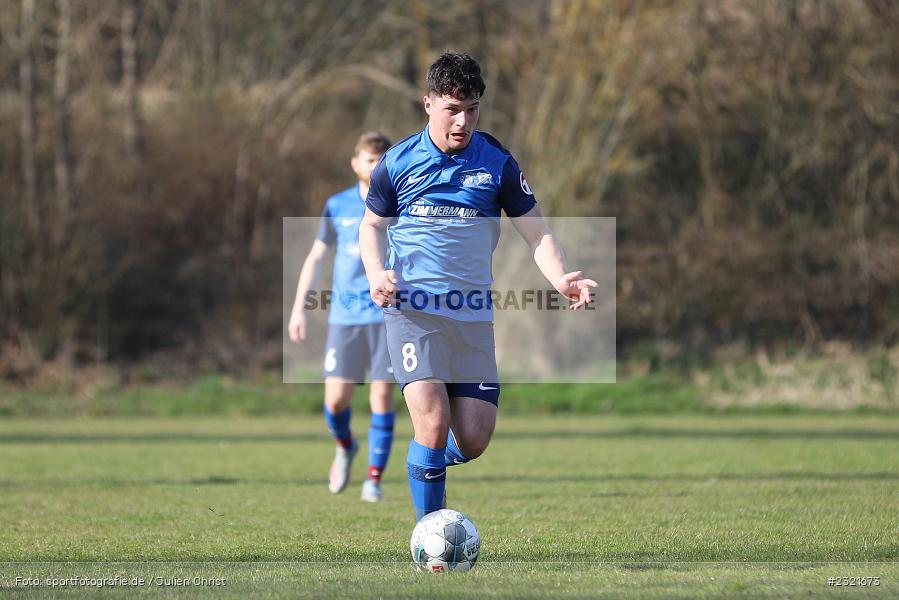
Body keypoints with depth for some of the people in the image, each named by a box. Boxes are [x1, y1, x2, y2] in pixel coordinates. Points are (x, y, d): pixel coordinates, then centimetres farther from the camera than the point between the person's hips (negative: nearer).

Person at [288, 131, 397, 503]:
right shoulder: (337, 207, 6)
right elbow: (316, 257, 12)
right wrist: (299, 308, 5)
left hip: (387, 315, -1)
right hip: (344, 316, 1)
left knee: (382, 395, -8)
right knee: (336, 399, -4)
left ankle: (374, 479, 1)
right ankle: (345, 447, 29)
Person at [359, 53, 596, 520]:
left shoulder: (497, 164, 3)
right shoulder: (397, 162, 3)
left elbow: (536, 233, 4)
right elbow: (372, 224, 17)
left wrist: (560, 278, -16)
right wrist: (376, 273, -4)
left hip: (473, 316, 2)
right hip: (412, 310, -2)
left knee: (474, 440, -2)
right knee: (433, 423, -19)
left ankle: (431, 462, 36)